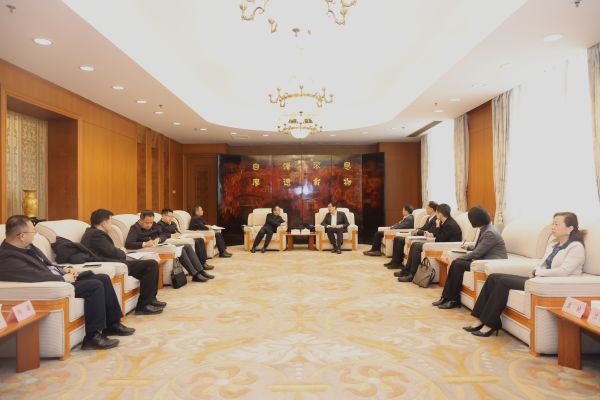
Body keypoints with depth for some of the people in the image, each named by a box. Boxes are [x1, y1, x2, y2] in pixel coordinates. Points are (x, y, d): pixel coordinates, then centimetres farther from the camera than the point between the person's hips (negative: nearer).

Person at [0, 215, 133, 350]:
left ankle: (112, 324, 11)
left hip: (60, 277, 10)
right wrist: (64, 278, -17)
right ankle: (92, 336, -15)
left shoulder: (25, 247, 9)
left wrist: (63, 270, 3)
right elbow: (39, 277, -30)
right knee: (95, 285, -23)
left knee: (103, 278, 3)